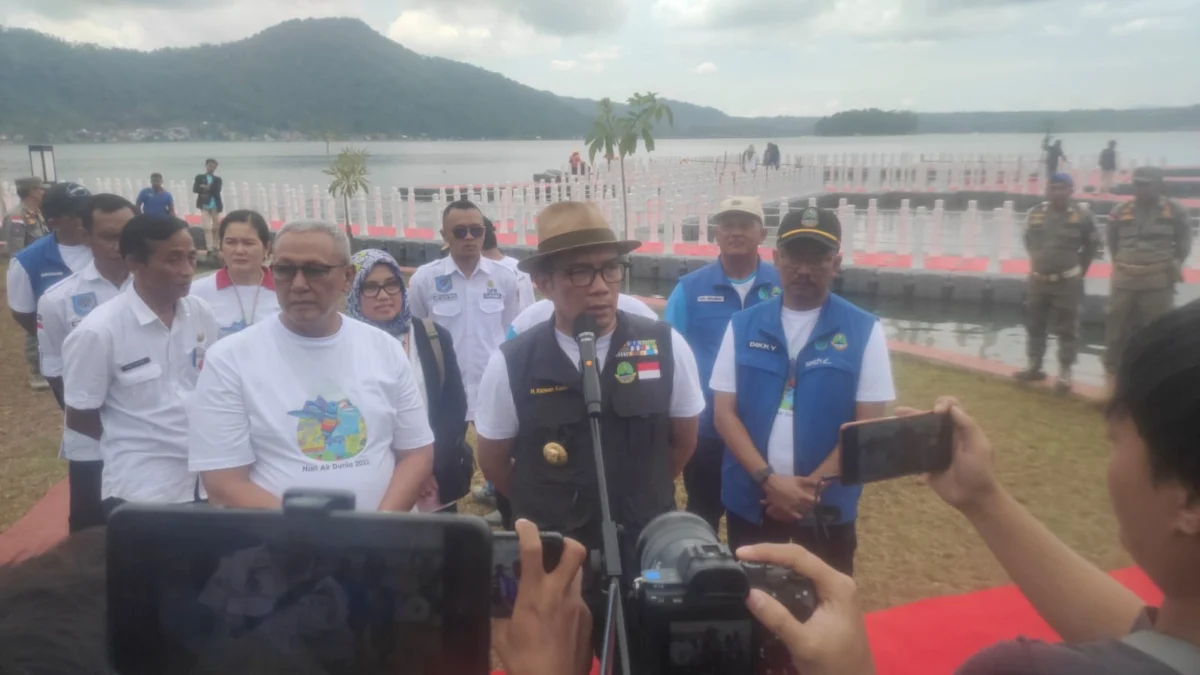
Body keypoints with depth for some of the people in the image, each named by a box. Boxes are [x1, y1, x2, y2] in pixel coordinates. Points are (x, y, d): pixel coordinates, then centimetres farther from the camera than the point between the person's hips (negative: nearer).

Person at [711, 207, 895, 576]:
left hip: (828, 506, -1)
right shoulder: (743, 325, 0)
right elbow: (724, 413, -2)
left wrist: (815, 484, -14)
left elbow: (869, 424, -6)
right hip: (750, 499, 2)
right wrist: (768, 479, -14)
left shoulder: (863, 330, -4)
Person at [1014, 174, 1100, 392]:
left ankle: (1065, 373, 8)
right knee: (1035, 325, 13)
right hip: (1038, 280, 4)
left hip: (1067, 282, -4)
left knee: (1067, 329, 2)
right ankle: (1034, 367, 26)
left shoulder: (1081, 215, -9)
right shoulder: (1035, 213, -1)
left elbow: (1092, 245, 3)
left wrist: (1078, 269, 5)